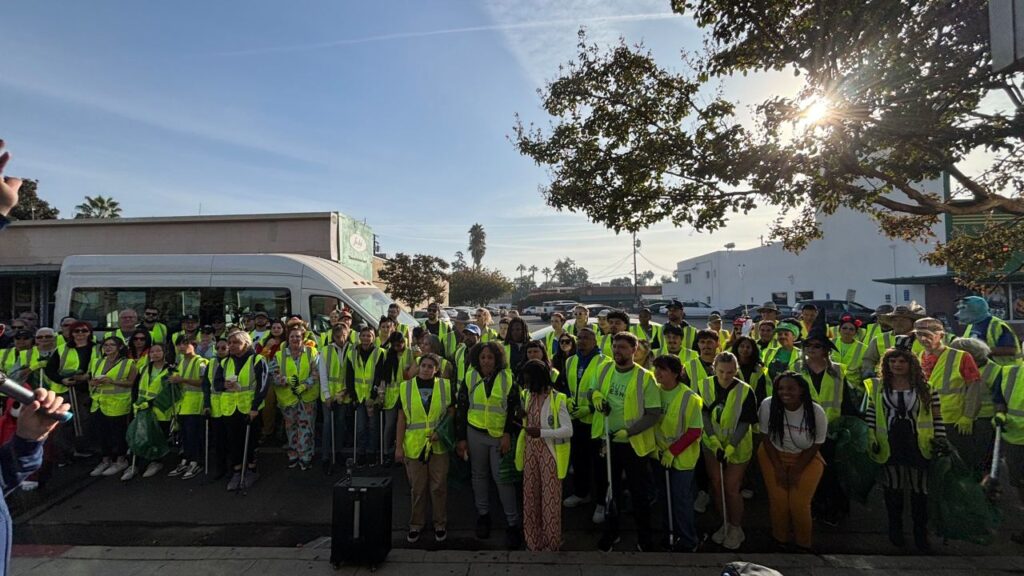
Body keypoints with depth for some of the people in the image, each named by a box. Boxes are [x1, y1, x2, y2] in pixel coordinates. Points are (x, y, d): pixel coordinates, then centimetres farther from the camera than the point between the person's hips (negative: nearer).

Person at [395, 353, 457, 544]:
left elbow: (451, 412, 5)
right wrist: (398, 446, 0)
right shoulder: (406, 388, 0)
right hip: (414, 446, 0)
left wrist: (441, 431, -11)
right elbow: (401, 419, 3)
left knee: (439, 487, 8)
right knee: (417, 488, 11)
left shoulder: (446, 386, -1)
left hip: (439, 446, 0)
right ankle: (416, 525, 29)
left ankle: (440, 525, 26)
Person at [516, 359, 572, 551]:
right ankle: (533, 541, 25)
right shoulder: (527, 396, 6)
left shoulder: (557, 399, -15)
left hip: (549, 454, -6)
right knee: (530, 497, 11)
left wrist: (542, 432, -26)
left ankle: (551, 543, 20)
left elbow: (568, 430, -17)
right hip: (530, 452, 6)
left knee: (550, 499, 4)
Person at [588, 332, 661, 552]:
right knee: (610, 489, 18)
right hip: (608, 440, 4)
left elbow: (654, 414, -14)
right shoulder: (605, 370, -1)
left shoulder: (645, 377, -14)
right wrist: (595, 395, -10)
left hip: (634, 444, -4)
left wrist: (629, 431, -20)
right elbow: (593, 391, 14)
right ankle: (610, 532, 37)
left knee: (639, 492, 11)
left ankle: (644, 537, 32)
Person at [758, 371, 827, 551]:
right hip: (773, 456, 1)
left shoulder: (816, 412, -19)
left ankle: (803, 545, 23)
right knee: (778, 500, -3)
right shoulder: (768, 405, -21)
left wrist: (796, 471, -11)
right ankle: (780, 540, 25)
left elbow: (815, 445, -8)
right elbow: (767, 438, -9)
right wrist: (778, 468, -10)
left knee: (799, 504, -6)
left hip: (806, 459, 0)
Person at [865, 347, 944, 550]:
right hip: (889, 444, 1)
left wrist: (941, 438, -4)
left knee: (919, 488, 8)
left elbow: (937, 416, 3)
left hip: (918, 444, -1)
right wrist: (871, 439, 0)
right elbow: (871, 415, 5)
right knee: (893, 486, 11)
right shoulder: (879, 387, 2)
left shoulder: (925, 387, 0)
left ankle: (921, 532, 23)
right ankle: (895, 529, 26)